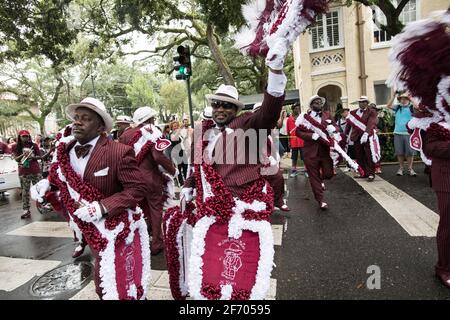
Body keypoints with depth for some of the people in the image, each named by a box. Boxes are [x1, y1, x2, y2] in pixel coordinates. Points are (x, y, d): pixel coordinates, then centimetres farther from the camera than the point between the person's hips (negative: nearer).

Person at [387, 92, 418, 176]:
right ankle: (401, 168, 18)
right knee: (400, 152, 7)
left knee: (410, 152, 1)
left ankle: (410, 168, 12)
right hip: (398, 133, 2)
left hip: (409, 133, -2)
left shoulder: (411, 107, 4)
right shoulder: (397, 107, 10)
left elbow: (417, 106, -17)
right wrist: (394, 95, -10)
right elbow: (389, 105, -5)